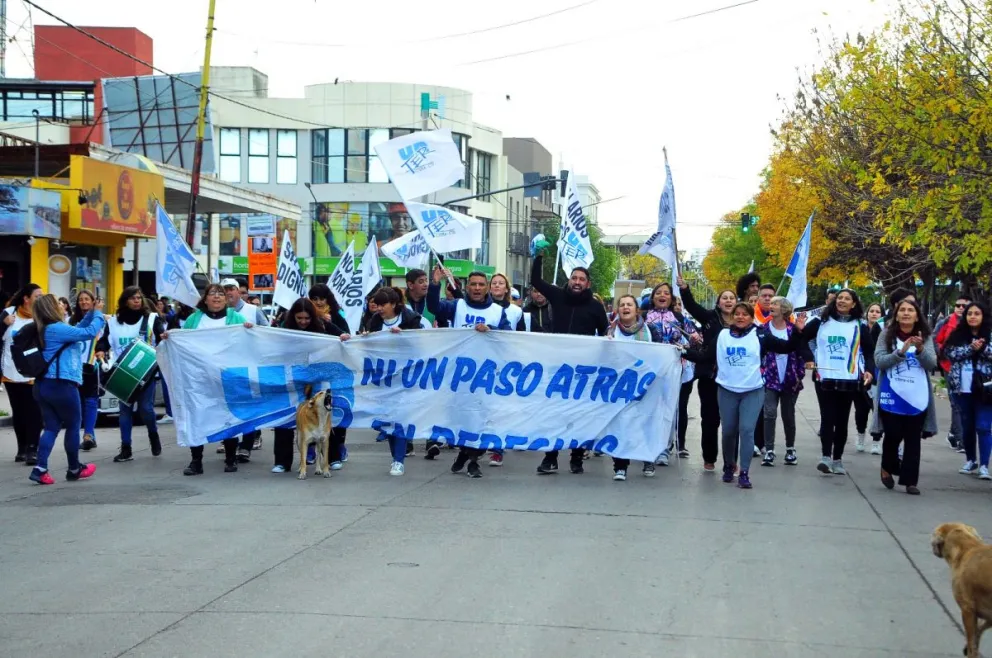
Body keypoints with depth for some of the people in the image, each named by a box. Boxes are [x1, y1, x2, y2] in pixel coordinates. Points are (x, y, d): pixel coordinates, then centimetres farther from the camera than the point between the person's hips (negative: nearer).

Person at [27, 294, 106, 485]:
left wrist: (91, 313, 17)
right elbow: (89, 333, -17)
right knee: (73, 426, 8)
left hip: (43, 385, 9)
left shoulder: (46, 330, 15)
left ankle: (40, 469, -7)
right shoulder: (56, 328, -15)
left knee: (52, 427, 7)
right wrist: (98, 313, -3)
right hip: (61, 385, -9)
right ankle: (74, 469, 19)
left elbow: (77, 330, 25)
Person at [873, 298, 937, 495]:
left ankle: (910, 480, 6)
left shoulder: (925, 337, 3)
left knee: (913, 440, 2)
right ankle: (887, 468, 27)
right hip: (892, 396, -1)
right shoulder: (887, 335, 0)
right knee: (893, 435, 1)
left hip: (917, 397, 1)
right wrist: (901, 352, -23)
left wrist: (920, 349, -24)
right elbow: (879, 361, -9)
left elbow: (932, 364, -6)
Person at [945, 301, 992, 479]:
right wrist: (971, 348, -15)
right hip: (962, 388, 3)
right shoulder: (957, 334, 8)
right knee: (967, 425, 11)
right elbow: (951, 352, -5)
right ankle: (971, 460, 24)